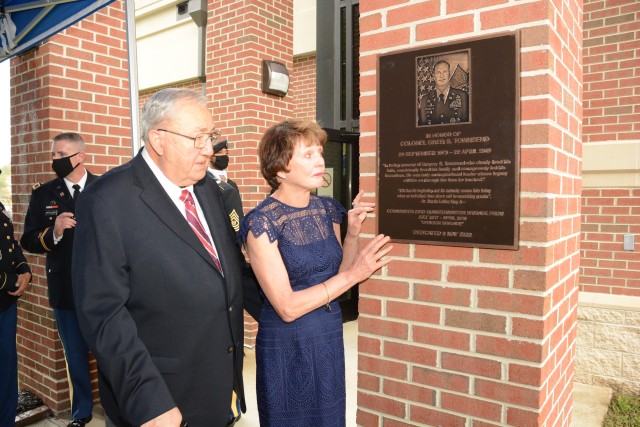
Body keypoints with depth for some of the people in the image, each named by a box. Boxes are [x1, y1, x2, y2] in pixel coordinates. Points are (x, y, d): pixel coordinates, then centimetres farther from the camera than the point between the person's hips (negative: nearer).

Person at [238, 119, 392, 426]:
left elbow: (337, 278, 6)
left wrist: (353, 232, -7)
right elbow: (287, 307, -20)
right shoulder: (262, 223, -18)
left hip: (331, 339, 6)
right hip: (288, 346, -6)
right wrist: (353, 275, -22)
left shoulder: (327, 210, -1)